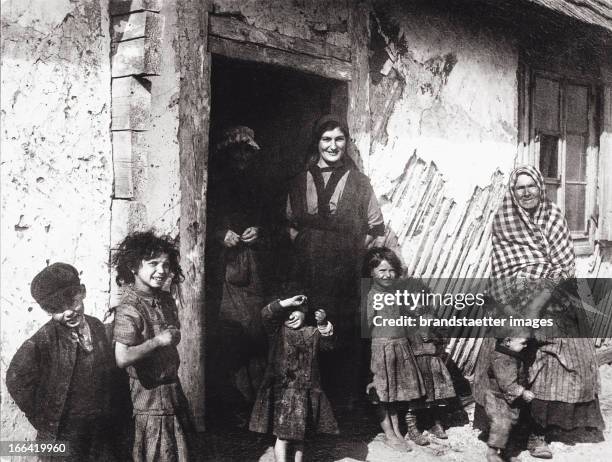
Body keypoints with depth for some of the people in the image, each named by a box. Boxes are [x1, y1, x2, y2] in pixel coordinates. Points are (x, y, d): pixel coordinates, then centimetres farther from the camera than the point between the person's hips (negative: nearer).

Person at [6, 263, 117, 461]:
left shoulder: (97, 327, -1)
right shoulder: (43, 341, -16)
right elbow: (17, 380, -13)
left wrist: (108, 412, 6)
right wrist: (42, 419, -8)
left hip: (102, 428, 5)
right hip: (64, 433, -5)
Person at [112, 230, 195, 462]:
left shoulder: (167, 300, 5)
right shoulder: (129, 309, -20)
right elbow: (122, 358, -30)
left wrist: (174, 337, 7)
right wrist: (159, 340, -24)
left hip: (174, 391, 8)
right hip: (150, 399, -8)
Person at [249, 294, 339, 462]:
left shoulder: (312, 332, 9)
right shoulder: (278, 331, 1)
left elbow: (328, 344, -7)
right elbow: (266, 313, -15)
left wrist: (323, 324, -21)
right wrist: (287, 302, -19)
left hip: (306, 393, 3)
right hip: (281, 392, -3)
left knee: (299, 437, 13)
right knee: (283, 436, -5)